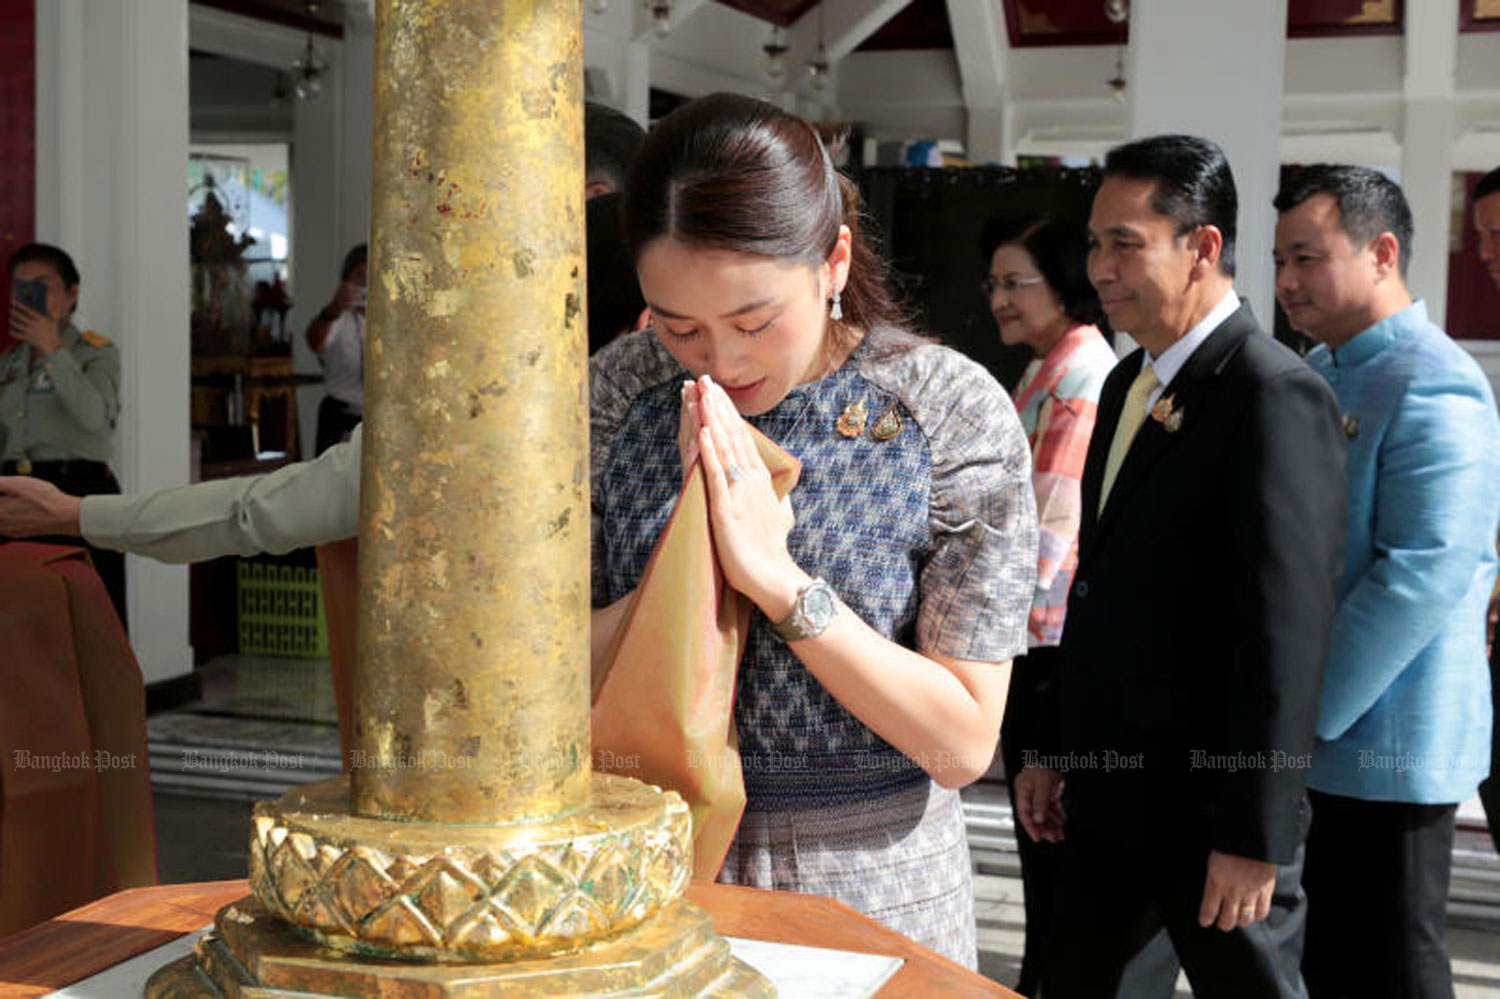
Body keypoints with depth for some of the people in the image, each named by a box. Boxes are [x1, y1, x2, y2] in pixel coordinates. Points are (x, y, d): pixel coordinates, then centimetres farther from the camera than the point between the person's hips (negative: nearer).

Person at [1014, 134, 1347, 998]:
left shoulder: (1276, 396, -17)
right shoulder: (1129, 383, 12)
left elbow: (1289, 628, -20)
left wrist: (1254, 834, -19)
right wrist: (1060, 753, 15)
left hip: (1210, 805, -8)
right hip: (1108, 795, 8)